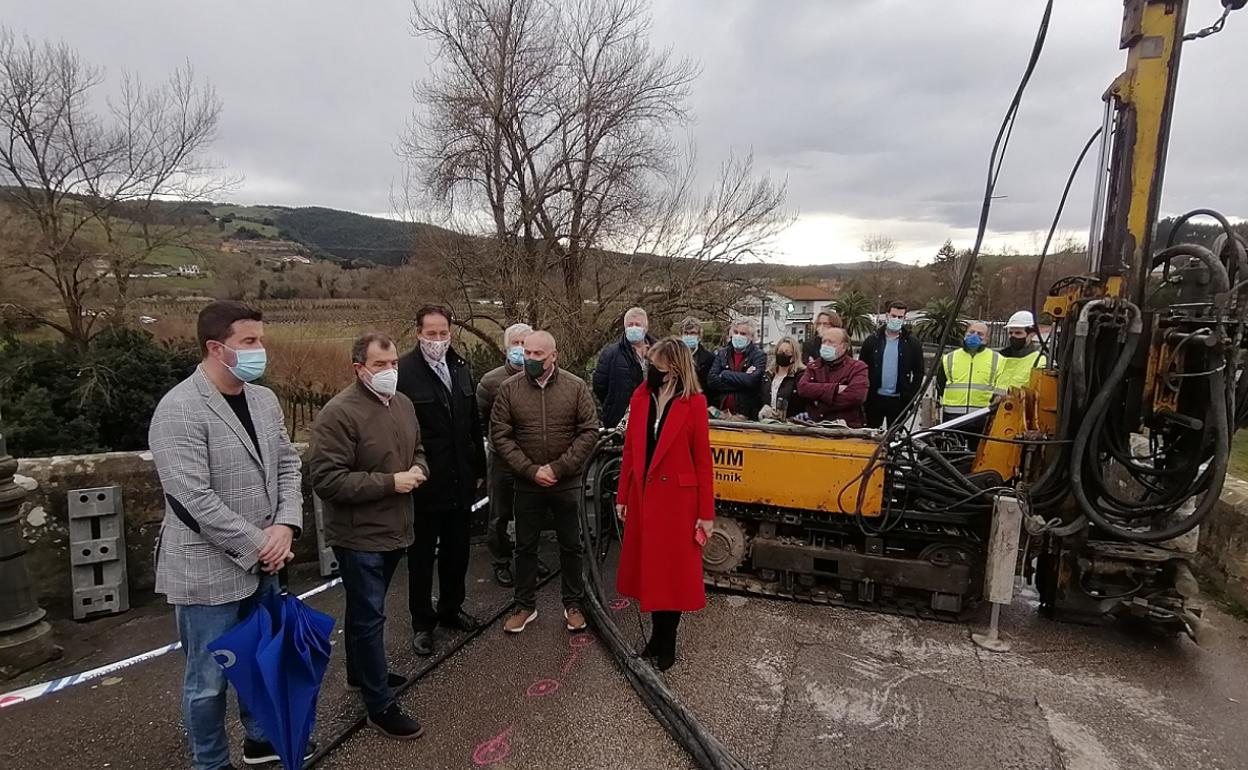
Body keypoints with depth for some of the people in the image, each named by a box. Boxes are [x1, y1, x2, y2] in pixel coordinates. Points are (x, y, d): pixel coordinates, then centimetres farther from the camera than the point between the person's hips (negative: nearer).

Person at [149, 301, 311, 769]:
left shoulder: (264, 399, 3)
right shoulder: (179, 411, -19)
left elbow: (288, 466, 6)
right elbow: (194, 499, -23)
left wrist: (285, 526, -9)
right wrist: (259, 545, -17)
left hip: (262, 563, 7)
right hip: (208, 570, -7)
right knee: (209, 680, 10)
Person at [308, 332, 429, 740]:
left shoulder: (403, 403, 4)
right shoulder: (339, 413, -21)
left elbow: (417, 448, 19)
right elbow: (326, 480, -25)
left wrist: (418, 470, -5)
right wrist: (390, 482, -24)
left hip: (393, 529, 8)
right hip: (359, 535, -8)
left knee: (365, 610, 24)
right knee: (369, 616, 1)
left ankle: (361, 672, 43)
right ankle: (381, 706, 13)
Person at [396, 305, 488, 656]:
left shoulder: (460, 368, 7)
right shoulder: (403, 372, -15)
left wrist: (479, 469, 12)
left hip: (461, 482, 6)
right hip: (423, 483, -6)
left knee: (457, 551, 18)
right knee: (422, 555, 11)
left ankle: (451, 609, 38)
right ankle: (422, 622, 28)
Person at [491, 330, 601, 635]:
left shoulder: (576, 387, -6)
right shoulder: (509, 389, -4)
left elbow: (589, 432, -8)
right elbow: (500, 435, -5)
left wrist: (557, 468, -14)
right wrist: (531, 470, -13)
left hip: (567, 483, 0)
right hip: (527, 483, 1)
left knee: (571, 546, 12)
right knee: (525, 547, 13)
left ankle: (573, 605, 29)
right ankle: (525, 606, 29)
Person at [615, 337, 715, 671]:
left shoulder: (694, 402, -10)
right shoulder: (640, 397, 2)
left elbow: (702, 458, -9)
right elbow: (630, 449, 6)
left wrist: (706, 512, -9)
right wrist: (622, 496, 7)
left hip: (677, 499, -4)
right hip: (643, 496, 4)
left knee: (672, 571, 8)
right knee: (648, 568, 14)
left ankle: (666, 643, 26)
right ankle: (657, 636, 33)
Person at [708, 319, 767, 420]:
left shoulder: (759, 355, 0)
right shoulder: (722, 353, 9)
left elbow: (752, 380, -16)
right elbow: (712, 380, -4)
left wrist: (725, 374, -6)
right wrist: (743, 377, -10)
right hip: (722, 412, 3)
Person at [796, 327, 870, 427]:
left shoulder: (858, 368, 5)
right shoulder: (813, 367, 16)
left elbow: (856, 396, -12)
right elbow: (802, 388, -3)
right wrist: (835, 389, -12)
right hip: (815, 426, 3)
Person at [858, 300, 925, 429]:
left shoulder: (912, 343, 3)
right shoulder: (872, 341, 4)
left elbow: (918, 372, 4)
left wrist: (910, 397, -3)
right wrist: (864, 394, -2)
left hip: (898, 400, -1)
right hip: (874, 399, 1)